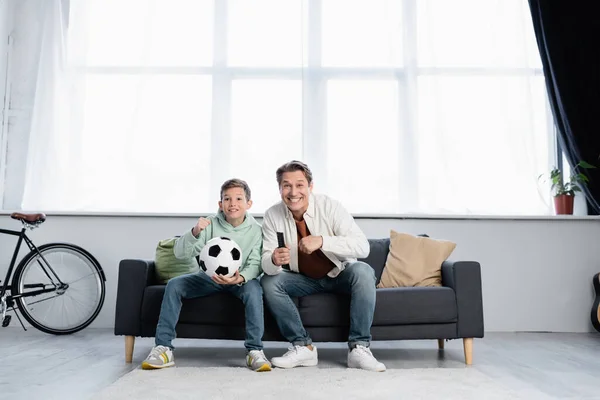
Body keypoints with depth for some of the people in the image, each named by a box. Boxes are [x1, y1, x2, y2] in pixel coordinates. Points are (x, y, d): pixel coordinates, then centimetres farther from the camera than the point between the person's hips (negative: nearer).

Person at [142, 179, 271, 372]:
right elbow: (179, 252, -16)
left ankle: (254, 350, -27)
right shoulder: (211, 224, -11)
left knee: (253, 288, -34)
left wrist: (241, 278, -38)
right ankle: (163, 348, -13)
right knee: (174, 285, -19)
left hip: (239, 279, -2)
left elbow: (255, 264, -15)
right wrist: (194, 233, -36)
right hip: (209, 277, 2)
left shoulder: (255, 229, -11)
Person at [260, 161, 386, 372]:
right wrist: (274, 261, -40)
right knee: (268, 281, -21)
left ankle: (358, 348, -22)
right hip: (304, 279, 2)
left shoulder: (329, 206, -22)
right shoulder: (272, 216, -13)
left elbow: (362, 246, -30)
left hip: (340, 275, -2)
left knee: (363, 271, -31)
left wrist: (321, 241, -44)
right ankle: (303, 347, -12)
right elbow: (266, 262, -14)